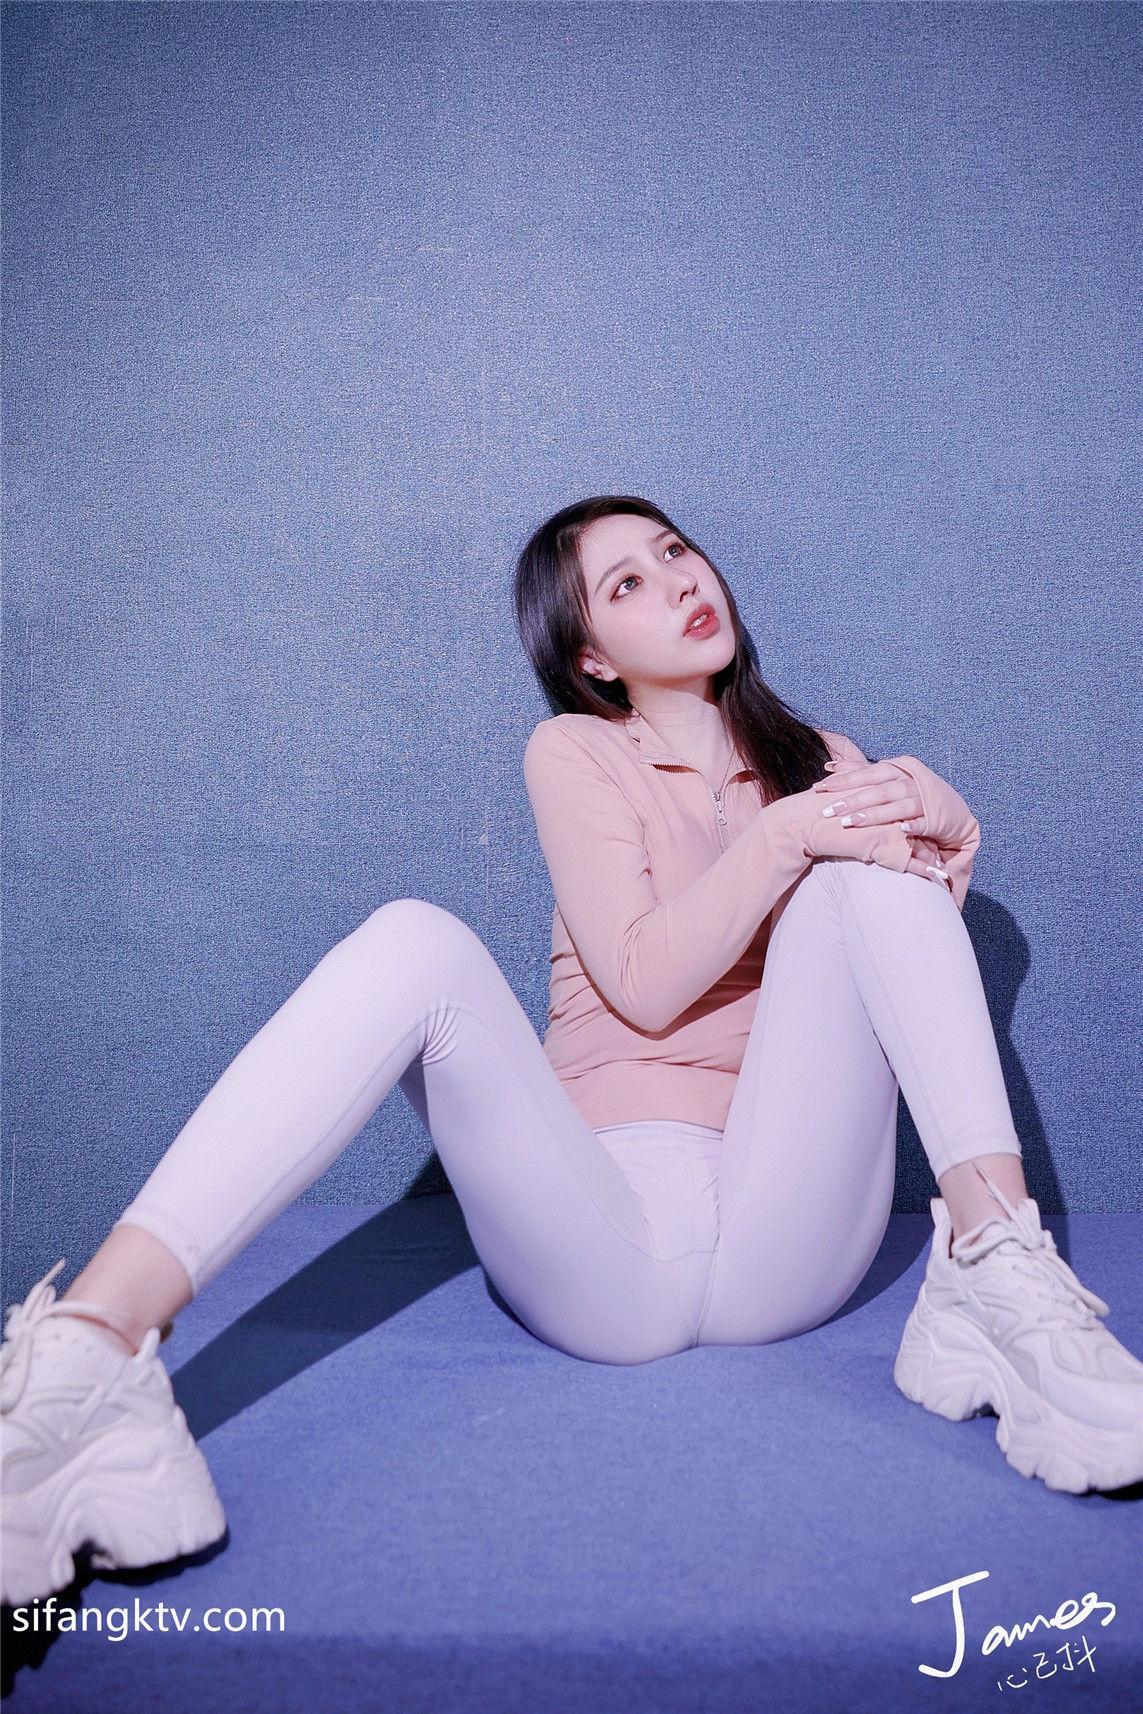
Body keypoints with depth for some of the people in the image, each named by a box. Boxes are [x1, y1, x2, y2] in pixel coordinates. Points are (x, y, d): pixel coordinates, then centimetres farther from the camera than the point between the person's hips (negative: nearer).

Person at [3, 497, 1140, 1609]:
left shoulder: (821, 763, 20)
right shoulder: (575, 752, 11)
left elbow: (915, 960, 8)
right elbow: (643, 981, -3)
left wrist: (945, 830, -10)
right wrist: (785, 834, -13)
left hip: (790, 1245, 2)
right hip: (606, 1247, -2)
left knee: (867, 859, -12)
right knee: (416, 943, -25)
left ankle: (994, 1271, -25)